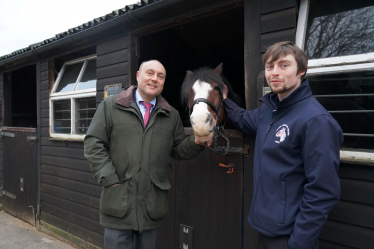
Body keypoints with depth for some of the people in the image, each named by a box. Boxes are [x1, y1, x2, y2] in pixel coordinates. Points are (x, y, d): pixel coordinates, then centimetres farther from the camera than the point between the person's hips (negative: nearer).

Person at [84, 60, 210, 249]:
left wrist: (197, 142, -10)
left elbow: (178, 150, 11)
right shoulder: (110, 106, 1)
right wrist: (110, 179, -11)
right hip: (119, 200, -2)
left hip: (153, 203, 3)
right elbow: (94, 144, -3)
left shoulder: (172, 115, 10)